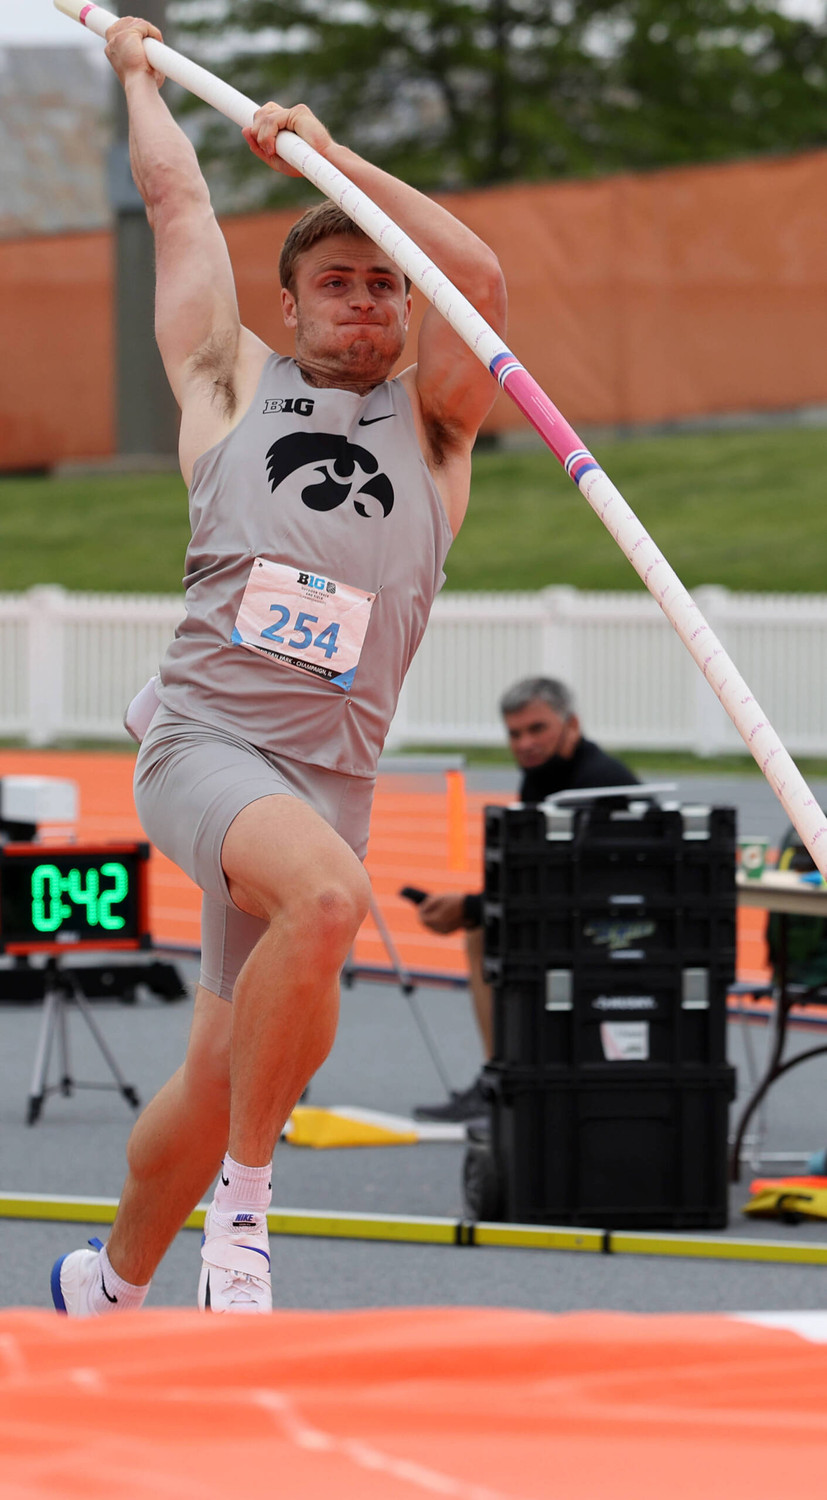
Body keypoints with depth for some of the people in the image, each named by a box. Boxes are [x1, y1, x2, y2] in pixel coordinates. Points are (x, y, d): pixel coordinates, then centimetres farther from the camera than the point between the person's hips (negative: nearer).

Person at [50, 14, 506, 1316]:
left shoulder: (431, 419, 15)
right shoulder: (235, 382, 13)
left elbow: (480, 279, -1)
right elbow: (177, 198, 18)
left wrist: (327, 154, 1)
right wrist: (138, 72, 32)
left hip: (331, 768, 3)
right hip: (206, 739, -3)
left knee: (217, 1080, 7)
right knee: (328, 893, -35)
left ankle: (109, 1283, 31)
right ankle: (242, 1203, -23)